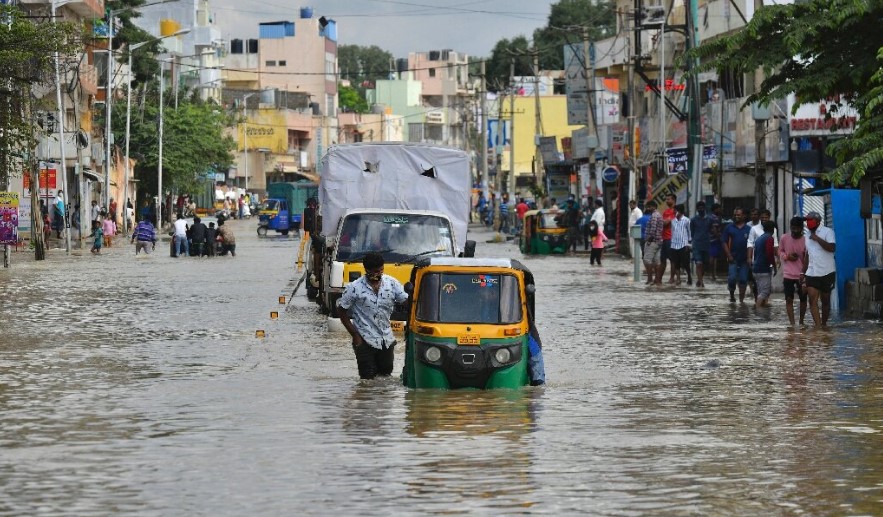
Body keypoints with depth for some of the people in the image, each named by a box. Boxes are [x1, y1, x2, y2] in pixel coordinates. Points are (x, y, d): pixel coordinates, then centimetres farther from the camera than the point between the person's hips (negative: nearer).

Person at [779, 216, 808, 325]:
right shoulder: (784, 238, -3)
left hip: (801, 275, -1)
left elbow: (806, 260, -9)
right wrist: (787, 256, -11)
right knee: (789, 299, -4)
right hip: (788, 275, 1)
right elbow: (780, 251, 12)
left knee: (803, 299, 9)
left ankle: (801, 321, 24)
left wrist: (803, 275, -15)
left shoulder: (805, 240, -10)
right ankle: (792, 323, -3)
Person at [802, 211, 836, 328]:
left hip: (826, 273, -5)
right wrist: (803, 272, 20)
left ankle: (824, 324, 20)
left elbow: (832, 248, -21)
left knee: (825, 300, 7)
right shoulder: (808, 234, 15)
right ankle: (818, 326, -16)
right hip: (812, 273, 5)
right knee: (813, 300, -11)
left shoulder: (827, 232, -6)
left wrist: (817, 239, -20)